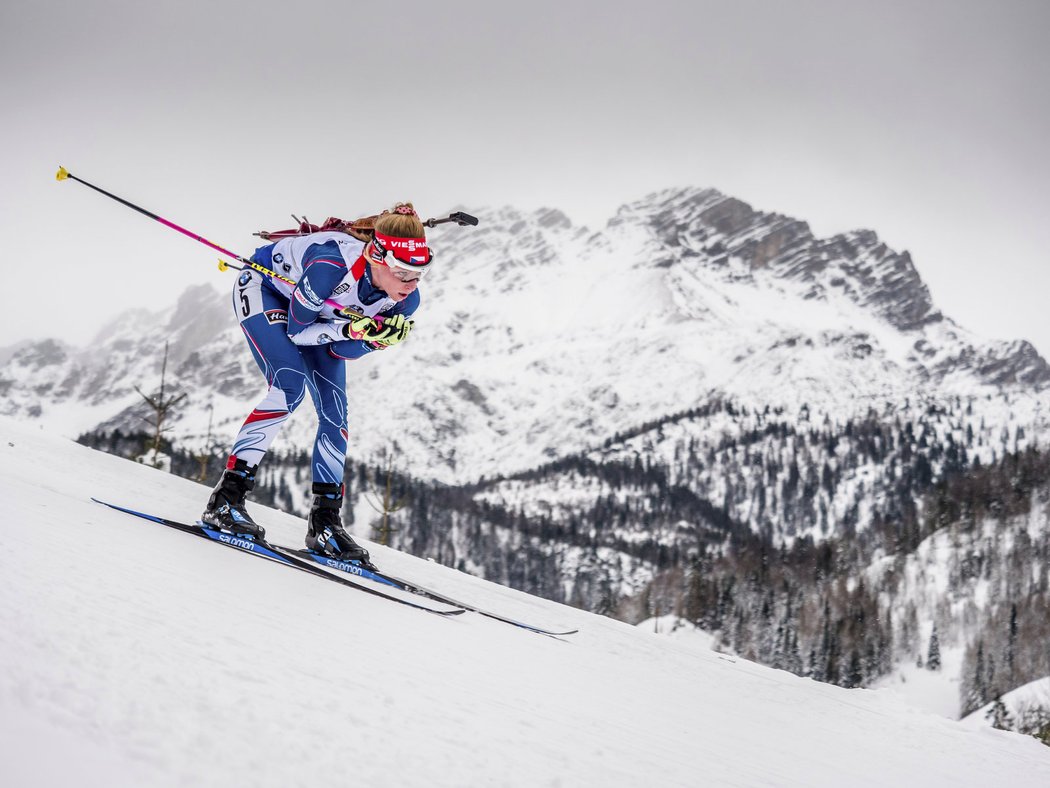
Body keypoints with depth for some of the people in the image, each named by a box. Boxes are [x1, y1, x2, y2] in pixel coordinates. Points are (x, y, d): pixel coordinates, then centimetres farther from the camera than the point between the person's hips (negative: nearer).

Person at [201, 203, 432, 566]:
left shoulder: (404, 302, -25)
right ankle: (226, 499, -22)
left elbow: (343, 352, -14)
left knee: (335, 414, -4)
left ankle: (325, 522, 7)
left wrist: (379, 335, -34)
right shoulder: (332, 266, -42)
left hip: (317, 312, 6)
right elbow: (296, 331, -28)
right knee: (291, 386, -26)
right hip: (263, 286, -6)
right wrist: (351, 329, -42)